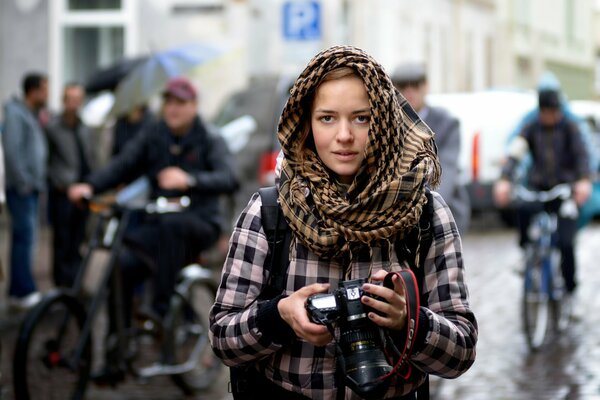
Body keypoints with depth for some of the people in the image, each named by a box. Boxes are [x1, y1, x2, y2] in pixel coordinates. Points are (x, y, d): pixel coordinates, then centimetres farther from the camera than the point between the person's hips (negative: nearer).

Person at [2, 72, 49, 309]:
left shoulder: (32, 115, 18)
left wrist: (37, 180, 7)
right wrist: (23, 182, -17)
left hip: (31, 187, 9)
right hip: (21, 189, -9)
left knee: (24, 238, 10)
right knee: (25, 237, -11)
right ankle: (24, 291, -11)